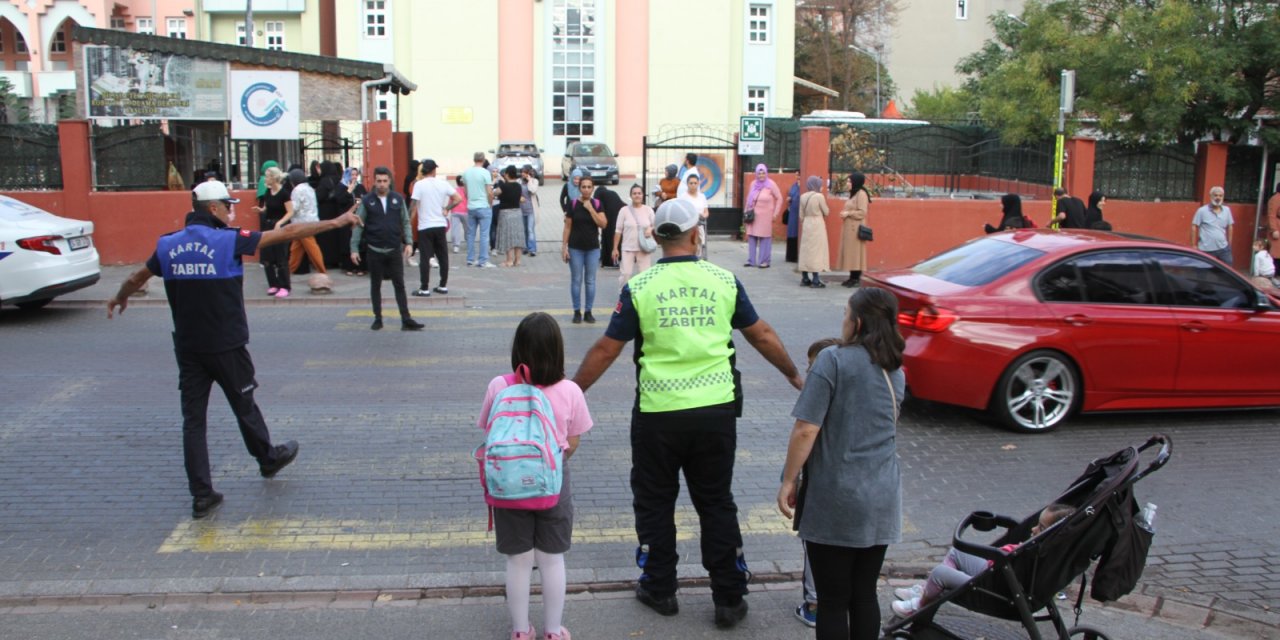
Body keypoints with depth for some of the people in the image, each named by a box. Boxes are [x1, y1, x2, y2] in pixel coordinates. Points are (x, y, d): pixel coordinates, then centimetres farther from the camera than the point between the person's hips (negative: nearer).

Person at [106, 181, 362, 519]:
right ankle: (268, 459, 38)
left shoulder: (168, 245, 2)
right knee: (244, 406, 15)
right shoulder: (229, 240, -12)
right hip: (226, 346, -4)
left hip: (187, 348, 4)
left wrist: (119, 299, 40)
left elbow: (137, 278, 18)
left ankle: (201, 495, 7)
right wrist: (335, 222, -2)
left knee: (193, 418, 5)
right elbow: (287, 233, -9)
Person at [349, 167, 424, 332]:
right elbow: (358, 225, 0)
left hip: (395, 250, 0)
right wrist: (354, 248, -5)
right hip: (375, 251, 0)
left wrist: (408, 242, -4)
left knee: (400, 285, 1)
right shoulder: (366, 201, -1)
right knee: (375, 286, 9)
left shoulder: (398, 199, 3)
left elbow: (405, 222, 7)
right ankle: (378, 319, 19)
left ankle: (406, 320, 2)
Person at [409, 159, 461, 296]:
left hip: (425, 226, -3)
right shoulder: (443, 184, 2)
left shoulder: (419, 184, -9)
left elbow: (413, 205, -12)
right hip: (441, 225, 3)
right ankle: (443, 286, 16)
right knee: (443, 257, 11)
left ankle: (424, 289, -1)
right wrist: (446, 209, 10)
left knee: (425, 258, -1)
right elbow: (458, 199, 2)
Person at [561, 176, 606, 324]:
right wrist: (564, 246, -6)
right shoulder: (573, 204, -4)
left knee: (590, 281, 7)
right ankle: (577, 312, 13)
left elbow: (603, 224, -9)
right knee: (576, 280, 4)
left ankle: (588, 312, 15)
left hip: (593, 248, 2)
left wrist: (590, 209, -15)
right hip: (575, 248, -1)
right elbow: (567, 227, -1)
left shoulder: (597, 203, 0)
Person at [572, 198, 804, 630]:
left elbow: (606, 350, -5)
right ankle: (729, 600, 20)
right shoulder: (724, 281, 0)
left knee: (655, 503, 16)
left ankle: (660, 590, 27)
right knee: (717, 504, 14)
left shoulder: (640, 287, -7)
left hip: (659, 414, -2)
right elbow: (762, 336, 8)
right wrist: (794, 375, 24)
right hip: (716, 411, 2)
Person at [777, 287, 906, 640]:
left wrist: (789, 481, -6)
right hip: (882, 502, 6)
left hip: (835, 501, -6)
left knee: (833, 600, 4)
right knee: (864, 594, 15)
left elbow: (806, 430, -15)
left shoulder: (833, 360, -11)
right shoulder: (896, 371, 10)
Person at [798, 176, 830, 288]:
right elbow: (826, 212, -3)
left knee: (806, 250, 10)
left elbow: (801, 215, 7)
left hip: (806, 225, 6)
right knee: (816, 251, -3)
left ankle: (805, 279, 13)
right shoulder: (819, 196, -13)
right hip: (817, 225, -6)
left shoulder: (803, 197, 3)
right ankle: (816, 280, -5)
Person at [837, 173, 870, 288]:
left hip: (856, 228, -9)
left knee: (855, 252, -7)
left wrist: (848, 213, -14)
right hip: (849, 228, 9)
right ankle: (852, 277, 11)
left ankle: (857, 278, -3)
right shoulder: (853, 193, 17)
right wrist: (845, 214, 6)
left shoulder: (861, 194, -12)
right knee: (849, 252, 8)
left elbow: (862, 212, -18)